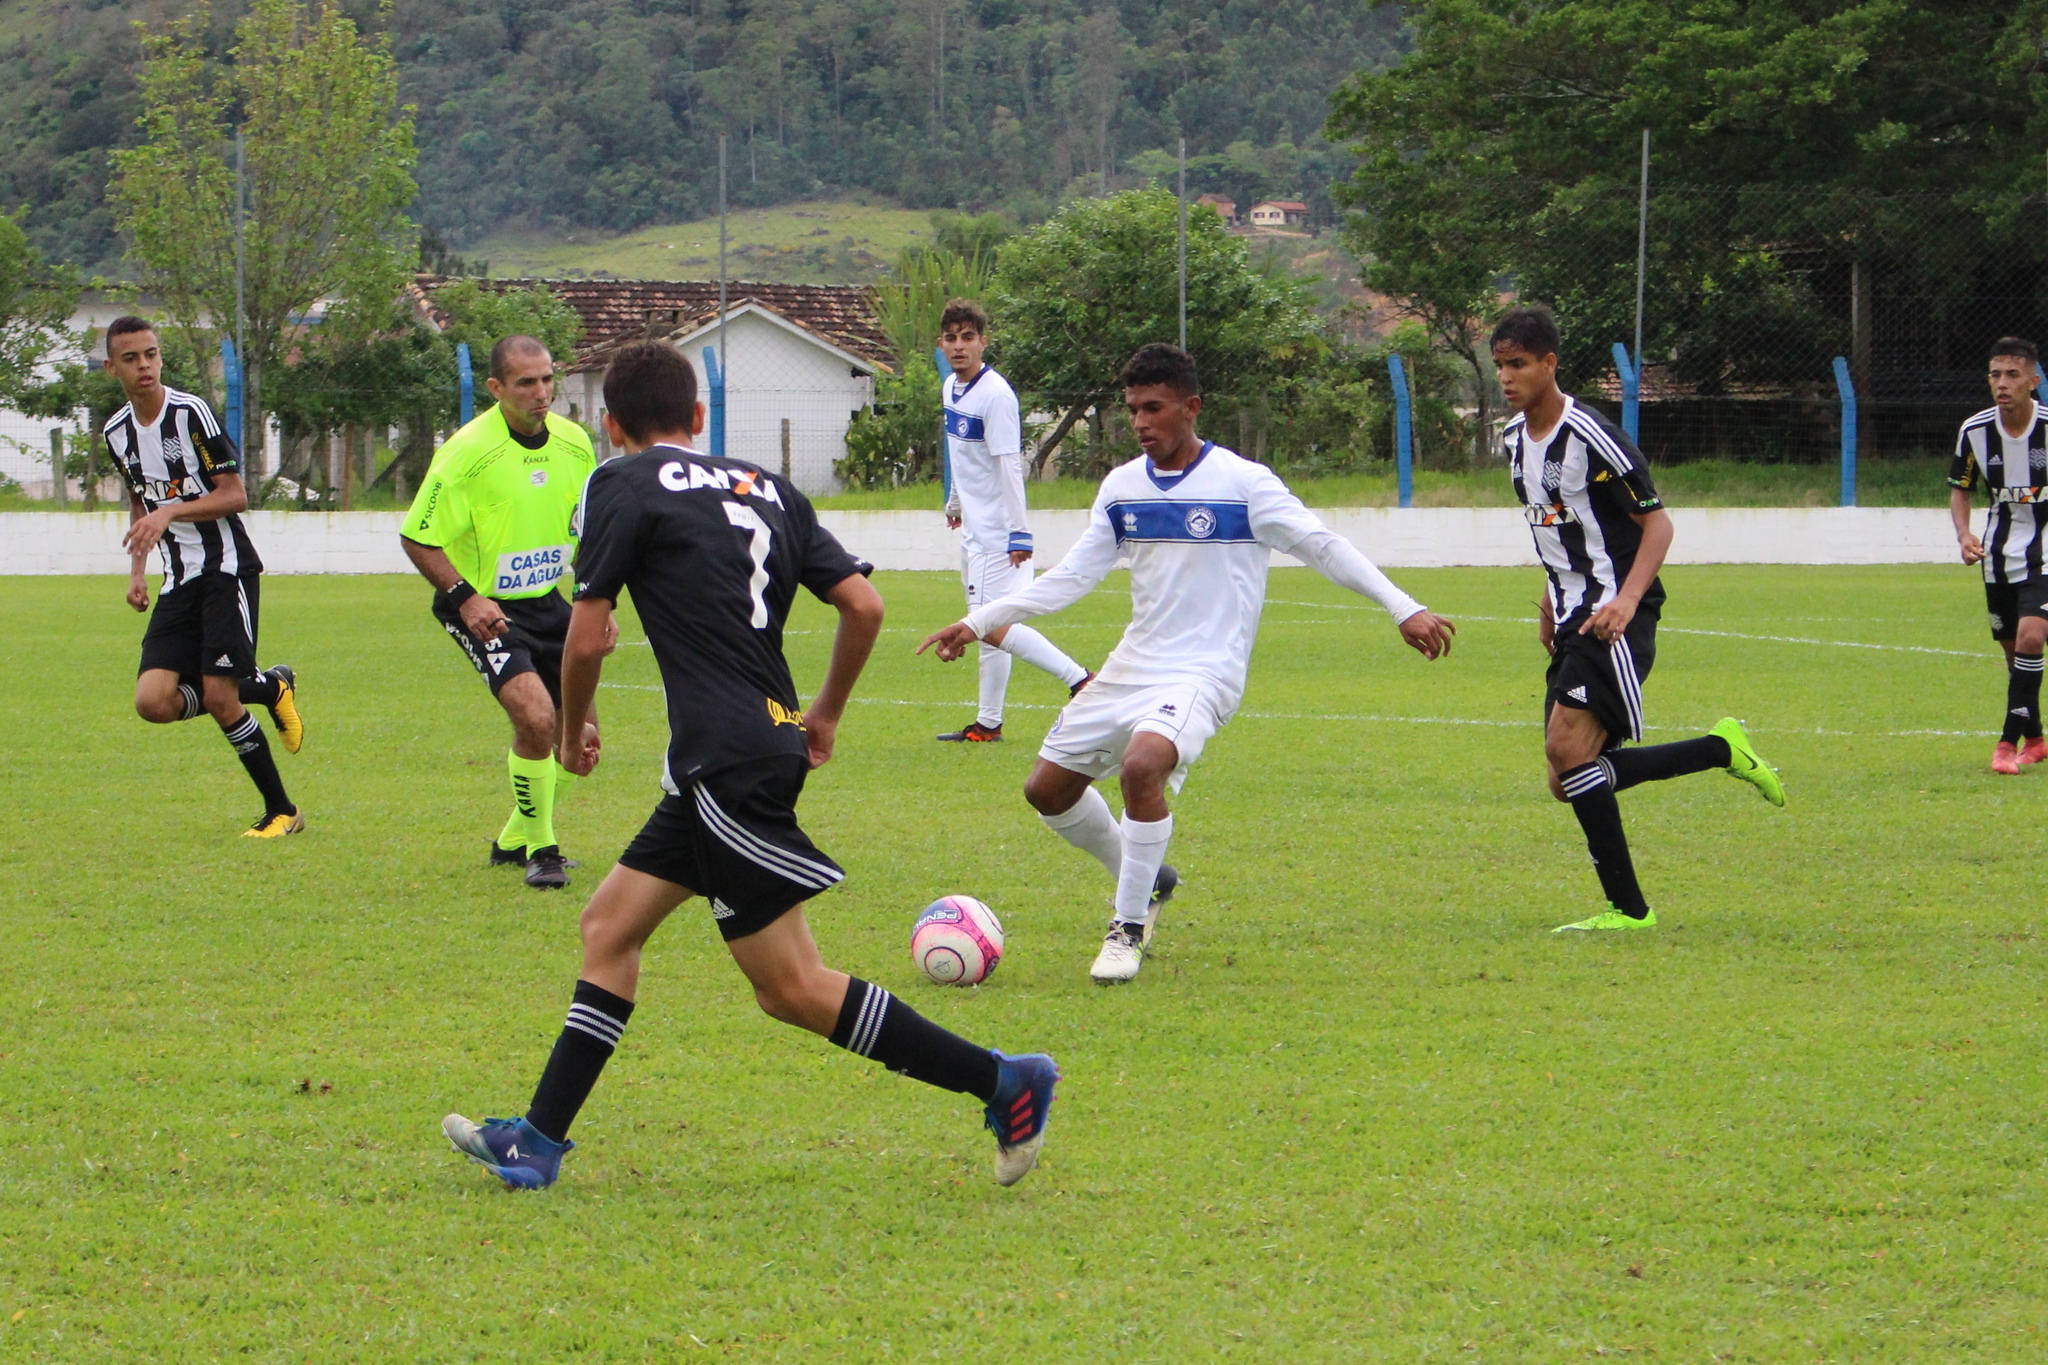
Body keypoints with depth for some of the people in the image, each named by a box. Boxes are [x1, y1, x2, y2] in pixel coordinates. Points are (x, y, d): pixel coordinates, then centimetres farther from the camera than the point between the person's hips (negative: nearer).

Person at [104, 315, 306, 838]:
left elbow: (235, 496, -12)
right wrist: (137, 572, 13)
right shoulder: (116, 433, 9)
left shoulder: (190, 412, -11)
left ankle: (282, 811, 2)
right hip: (178, 581, 6)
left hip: (227, 569, -6)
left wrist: (171, 513, -24)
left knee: (218, 696, -15)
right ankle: (269, 687, 12)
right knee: (154, 702, -11)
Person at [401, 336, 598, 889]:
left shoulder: (574, 443, -1)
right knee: (536, 717, -24)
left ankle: (513, 840, 31)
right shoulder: (467, 452, -20)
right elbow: (416, 538, -14)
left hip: (547, 601, 7)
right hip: (483, 608, -7)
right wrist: (466, 597, -24)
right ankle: (539, 851, -5)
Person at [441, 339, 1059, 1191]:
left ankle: (1003, 1082, -8)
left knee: (793, 990, -6)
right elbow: (864, 605, 9)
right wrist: (825, 714, 23)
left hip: (728, 767, -9)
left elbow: (587, 641, -6)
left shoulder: (626, 485, -4)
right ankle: (538, 1139, 17)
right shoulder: (768, 490, 14)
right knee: (610, 926, 15)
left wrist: (572, 734, 13)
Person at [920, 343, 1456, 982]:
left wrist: (1403, 608, -16)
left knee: (1142, 764, -33)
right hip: (1132, 666, 7)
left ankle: (1128, 927, -17)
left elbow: (1322, 546, -9)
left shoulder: (1242, 483, -10)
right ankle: (1145, 878, 31)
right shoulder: (1121, 486, 7)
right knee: (1048, 787, 7)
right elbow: (1073, 575, 13)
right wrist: (981, 620, 9)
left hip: (1204, 672, -7)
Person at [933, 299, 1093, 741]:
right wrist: (955, 502, 35)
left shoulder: (995, 395, -18)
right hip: (974, 529, 9)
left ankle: (1077, 679, -16)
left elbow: (1010, 465, -21)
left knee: (992, 627, -15)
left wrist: (1018, 533, -23)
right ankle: (988, 723, 16)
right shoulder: (951, 387, 9)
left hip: (997, 532, -9)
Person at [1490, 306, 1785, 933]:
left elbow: (1657, 524, -13)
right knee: (1569, 779, 3)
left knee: (1569, 747, -21)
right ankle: (1723, 750, 17)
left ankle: (1627, 907, -14)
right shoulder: (1515, 438, 11)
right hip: (1573, 621, 9)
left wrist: (1627, 599, -26)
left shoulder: (1591, 438, -15)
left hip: (1616, 619, -9)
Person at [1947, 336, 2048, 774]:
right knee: (2012, 649, 11)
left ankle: (2009, 742, -17)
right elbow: (1960, 488, 8)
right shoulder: (1975, 432, -6)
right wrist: (1964, 534, -9)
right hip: (1999, 554, 4)